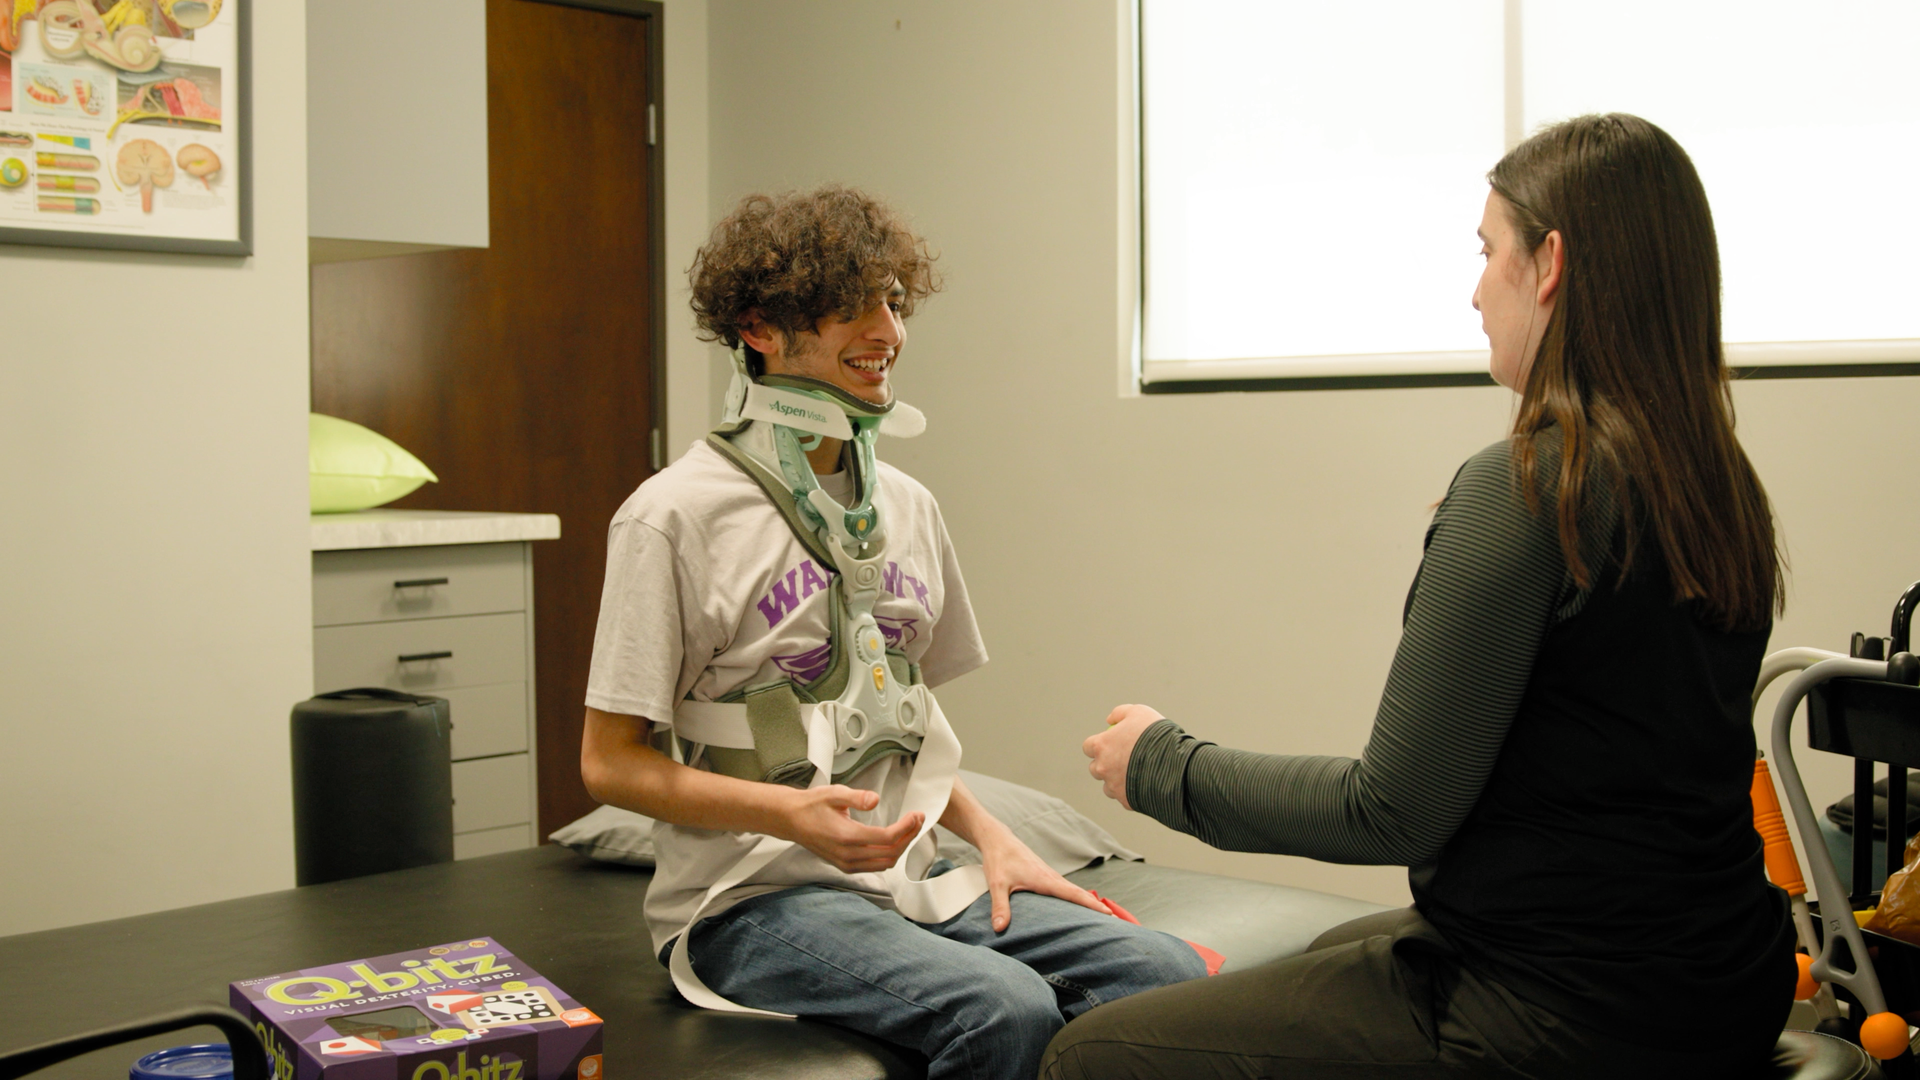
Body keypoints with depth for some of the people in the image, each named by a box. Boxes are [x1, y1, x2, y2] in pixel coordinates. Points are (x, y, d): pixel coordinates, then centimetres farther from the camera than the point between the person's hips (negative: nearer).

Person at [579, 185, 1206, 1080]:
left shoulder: (906, 505, 12)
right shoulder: (677, 516, -9)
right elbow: (610, 762, -8)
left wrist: (991, 836, 4)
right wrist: (792, 812, -22)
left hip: (905, 881, 6)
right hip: (753, 897, -6)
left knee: (1166, 974, -14)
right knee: (1006, 1008, -30)